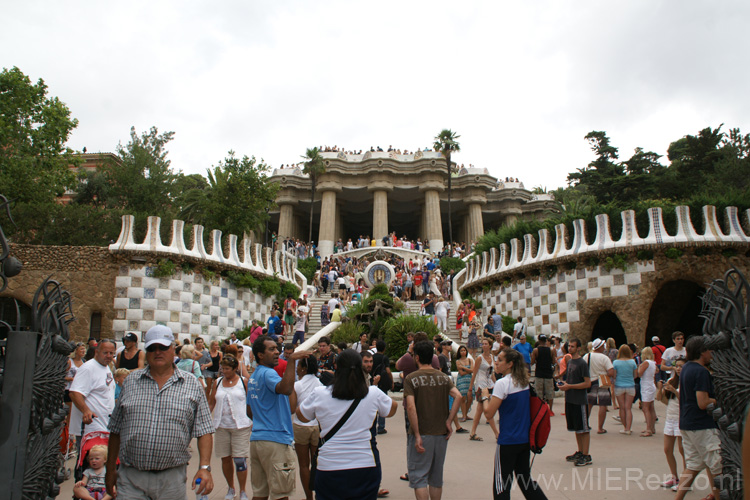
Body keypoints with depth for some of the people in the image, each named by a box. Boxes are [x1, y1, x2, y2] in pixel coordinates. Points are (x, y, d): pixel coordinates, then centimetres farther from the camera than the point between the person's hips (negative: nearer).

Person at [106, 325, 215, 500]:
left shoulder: (191, 385, 2)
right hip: (130, 479, 1)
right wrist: (110, 470, 12)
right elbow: (115, 430, 13)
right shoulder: (130, 382, 8)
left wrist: (204, 467, -11)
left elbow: (204, 431, -1)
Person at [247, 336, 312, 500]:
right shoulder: (267, 373, -13)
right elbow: (285, 388, -35)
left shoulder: (253, 377, 16)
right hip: (276, 440, -9)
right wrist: (292, 359, -36)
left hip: (256, 439, 9)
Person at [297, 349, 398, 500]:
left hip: (329, 467, 0)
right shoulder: (373, 394, -8)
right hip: (366, 465, 1)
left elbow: (302, 416, 10)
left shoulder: (319, 394, -9)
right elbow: (392, 410, 13)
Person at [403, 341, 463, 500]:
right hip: (441, 433, 5)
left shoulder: (411, 378, -9)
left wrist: (417, 435, -16)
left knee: (418, 478, 3)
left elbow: (411, 407, -18)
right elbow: (458, 396, -10)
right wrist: (449, 421, -7)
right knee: (437, 478, 17)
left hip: (421, 434, -4)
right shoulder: (444, 377, 4)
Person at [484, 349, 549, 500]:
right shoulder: (524, 381, 6)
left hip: (508, 442, -7)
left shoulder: (502, 383, -17)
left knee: (501, 485, 4)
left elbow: (489, 414, -18)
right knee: (525, 478, 20)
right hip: (526, 439, 7)